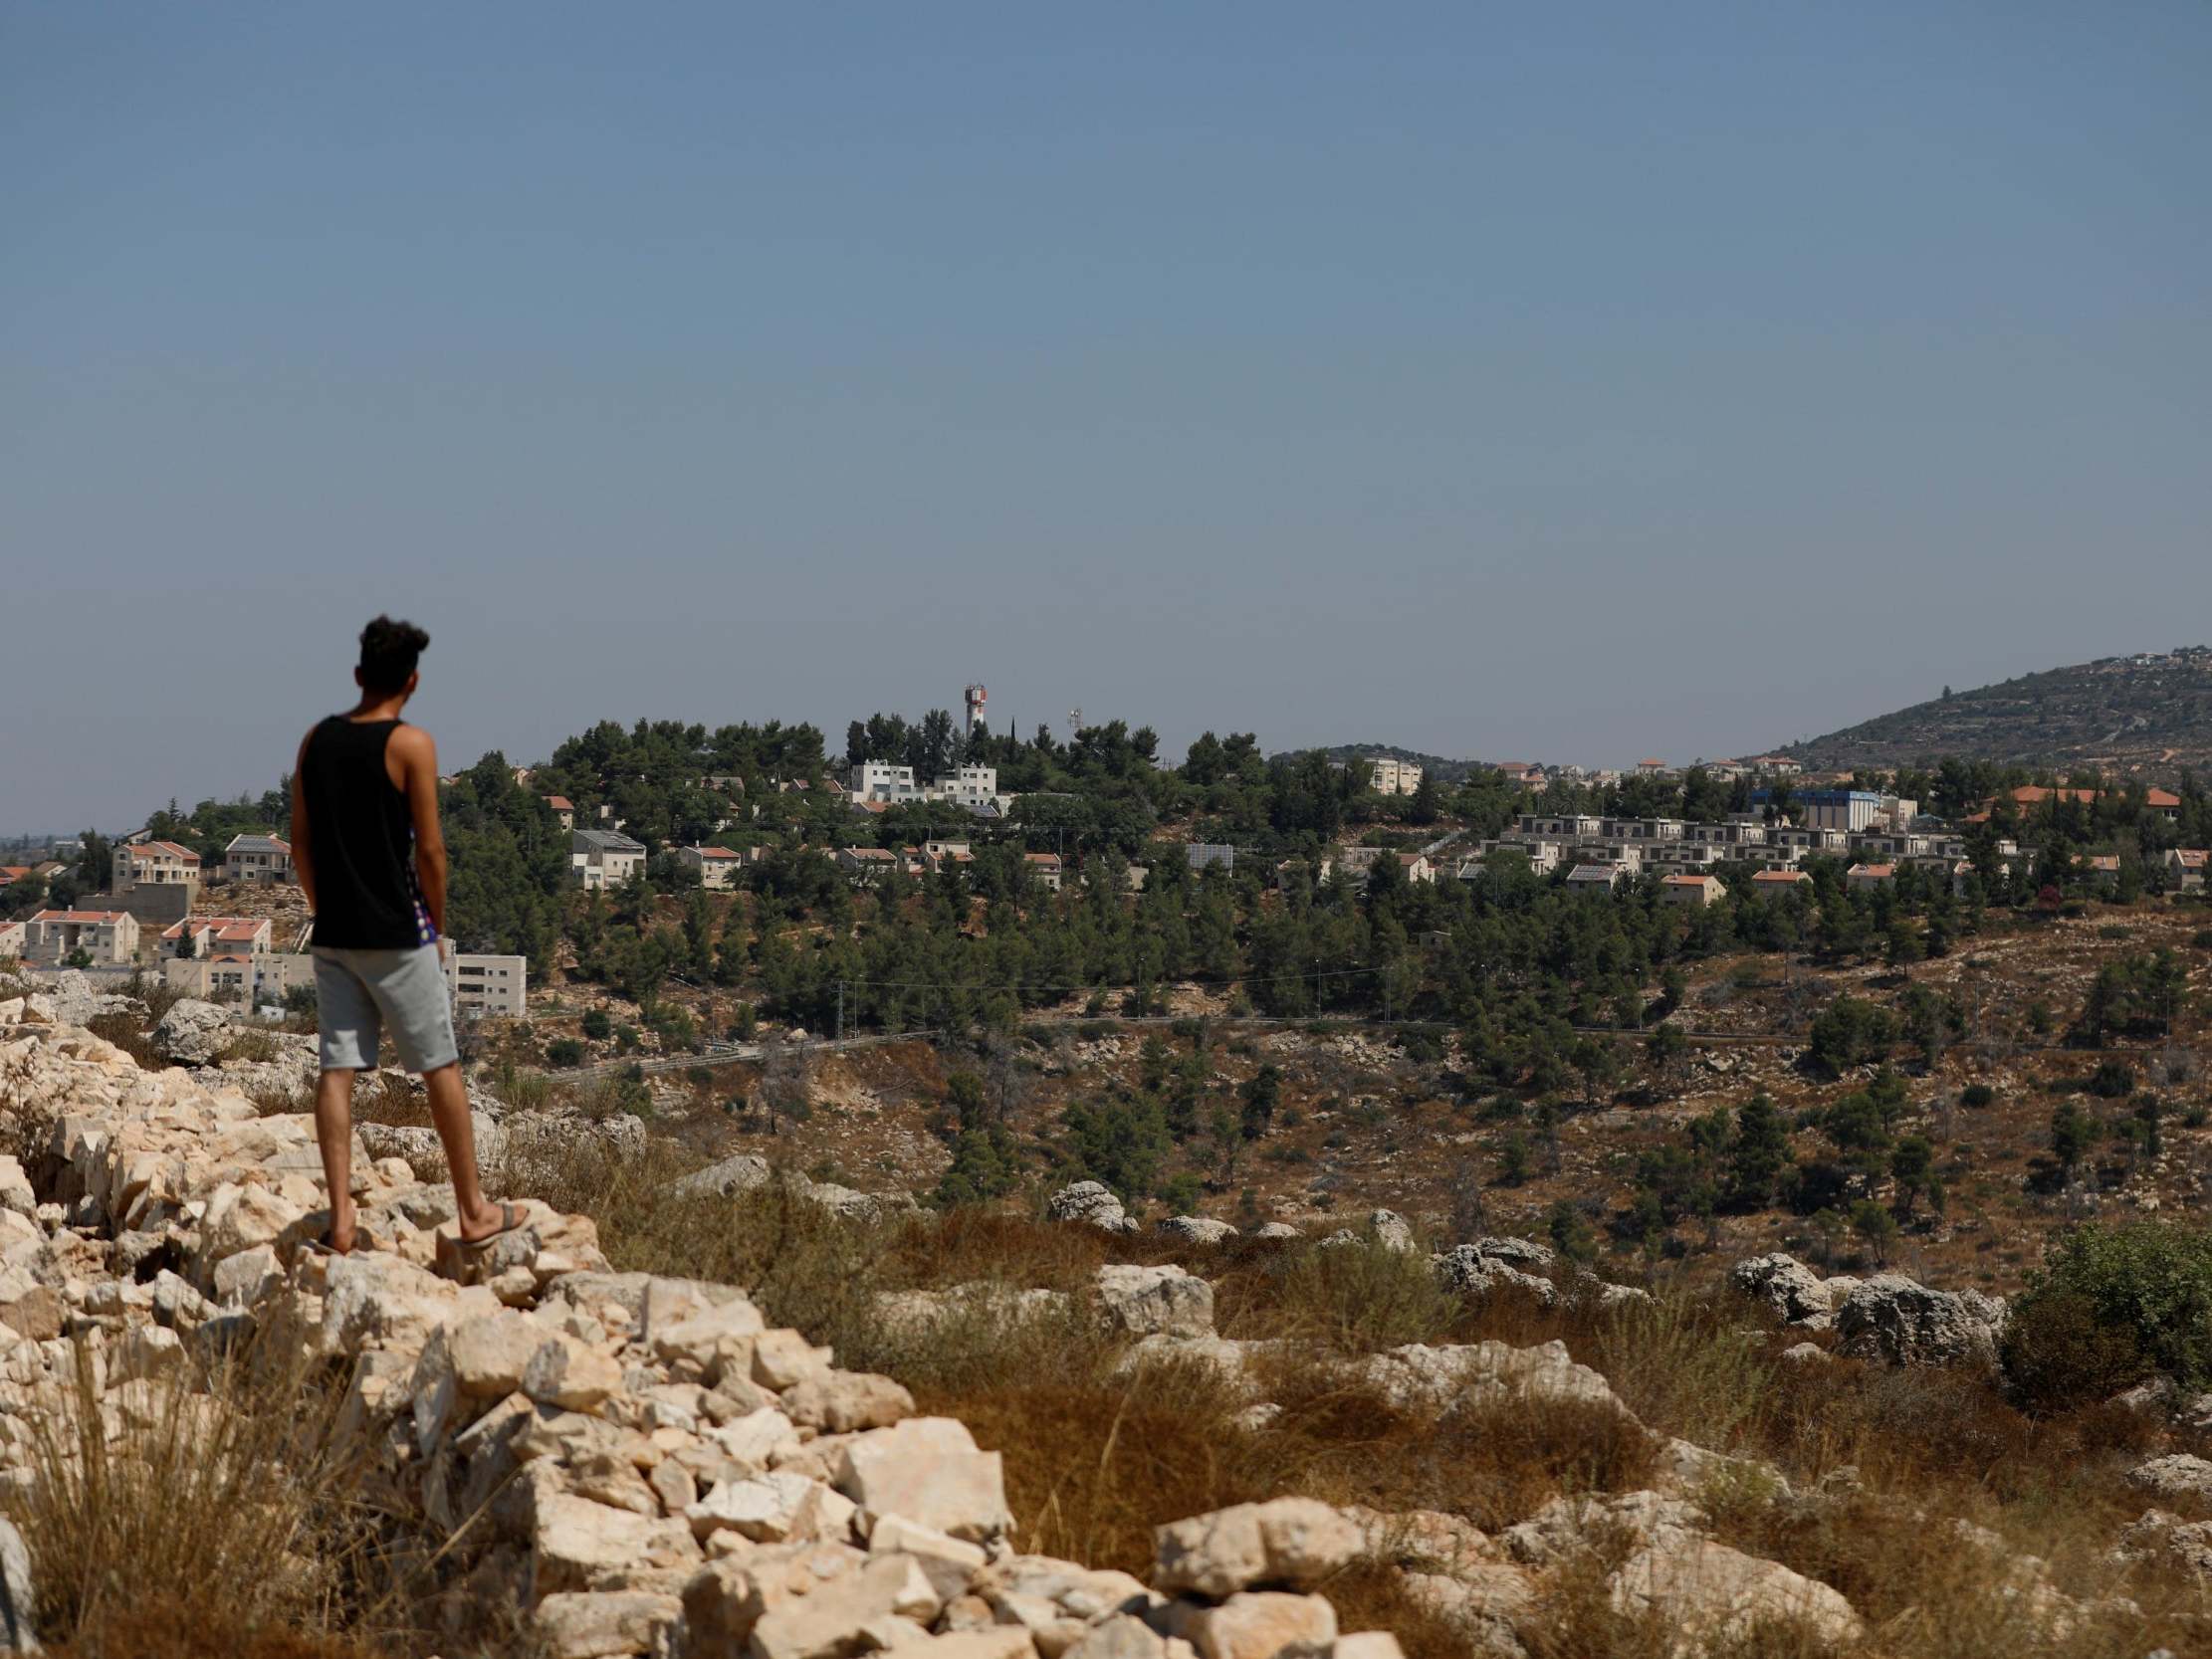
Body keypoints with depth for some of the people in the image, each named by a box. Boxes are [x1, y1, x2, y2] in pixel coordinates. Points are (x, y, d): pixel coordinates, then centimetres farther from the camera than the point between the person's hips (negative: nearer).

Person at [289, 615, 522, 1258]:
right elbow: (428, 849, -10)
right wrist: (438, 927, 2)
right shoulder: (411, 744, -10)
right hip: (396, 934, -5)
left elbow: (300, 844, 8)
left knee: (337, 1070, 3)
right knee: (441, 1067, 5)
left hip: (334, 934, 5)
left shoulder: (316, 740, 6)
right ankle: (473, 1211, 12)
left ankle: (340, 1219, -1)